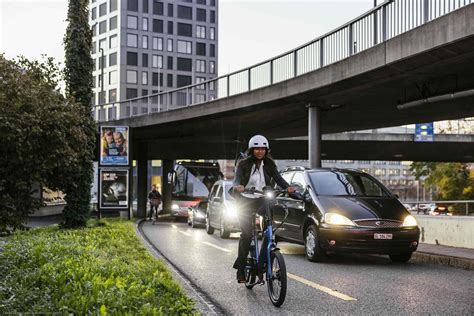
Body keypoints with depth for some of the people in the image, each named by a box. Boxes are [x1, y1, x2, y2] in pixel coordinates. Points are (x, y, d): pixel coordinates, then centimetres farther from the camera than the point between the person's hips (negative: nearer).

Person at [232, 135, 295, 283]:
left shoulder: (269, 165, 8)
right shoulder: (244, 164, 1)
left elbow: (278, 178, -5)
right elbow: (237, 179, -13)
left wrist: (287, 187, -26)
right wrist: (237, 186, -37)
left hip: (263, 202, 3)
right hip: (246, 203, -2)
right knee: (246, 234, -16)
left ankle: (261, 266, -3)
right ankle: (241, 268, -6)